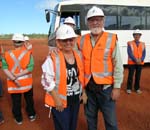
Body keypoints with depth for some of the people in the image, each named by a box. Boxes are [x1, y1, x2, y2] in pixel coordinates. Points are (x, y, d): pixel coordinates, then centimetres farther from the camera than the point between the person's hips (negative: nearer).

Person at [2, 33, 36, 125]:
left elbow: (5, 68, -15)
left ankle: (18, 119, 33)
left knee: (16, 102, 16)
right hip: (26, 82, 0)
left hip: (13, 83, 1)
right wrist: (18, 75, -16)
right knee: (29, 99, 21)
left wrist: (14, 79, -18)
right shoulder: (28, 53, -11)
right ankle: (31, 115, 38)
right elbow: (30, 68, -19)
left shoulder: (7, 54, -8)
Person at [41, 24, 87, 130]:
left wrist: (83, 92, 9)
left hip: (75, 100, 6)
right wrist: (56, 99, -18)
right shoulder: (53, 58, -19)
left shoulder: (78, 56, 2)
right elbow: (47, 80, -19)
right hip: (60, 101, -6)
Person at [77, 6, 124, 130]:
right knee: (90, 116, 21)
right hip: (88, 86, 3)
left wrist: (117, 87, -8)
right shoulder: (82, 41, 1)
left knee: (110, 120, 8)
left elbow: (118, 65, -7)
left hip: (106, 86, -3)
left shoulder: (112, 39, -8)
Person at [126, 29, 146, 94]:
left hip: (140, 63, 3)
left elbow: (144, 53, 4)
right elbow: (129, 53, -9)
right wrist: (135, 60, -17)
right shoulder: (130, 43, -2)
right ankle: (129, 88, 11)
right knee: (130, 76, 1)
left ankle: (137, 88, 20)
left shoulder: (143, 44, 9)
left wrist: (141, 60, -13)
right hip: (132, 62, -3)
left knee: (138, 76, 8)